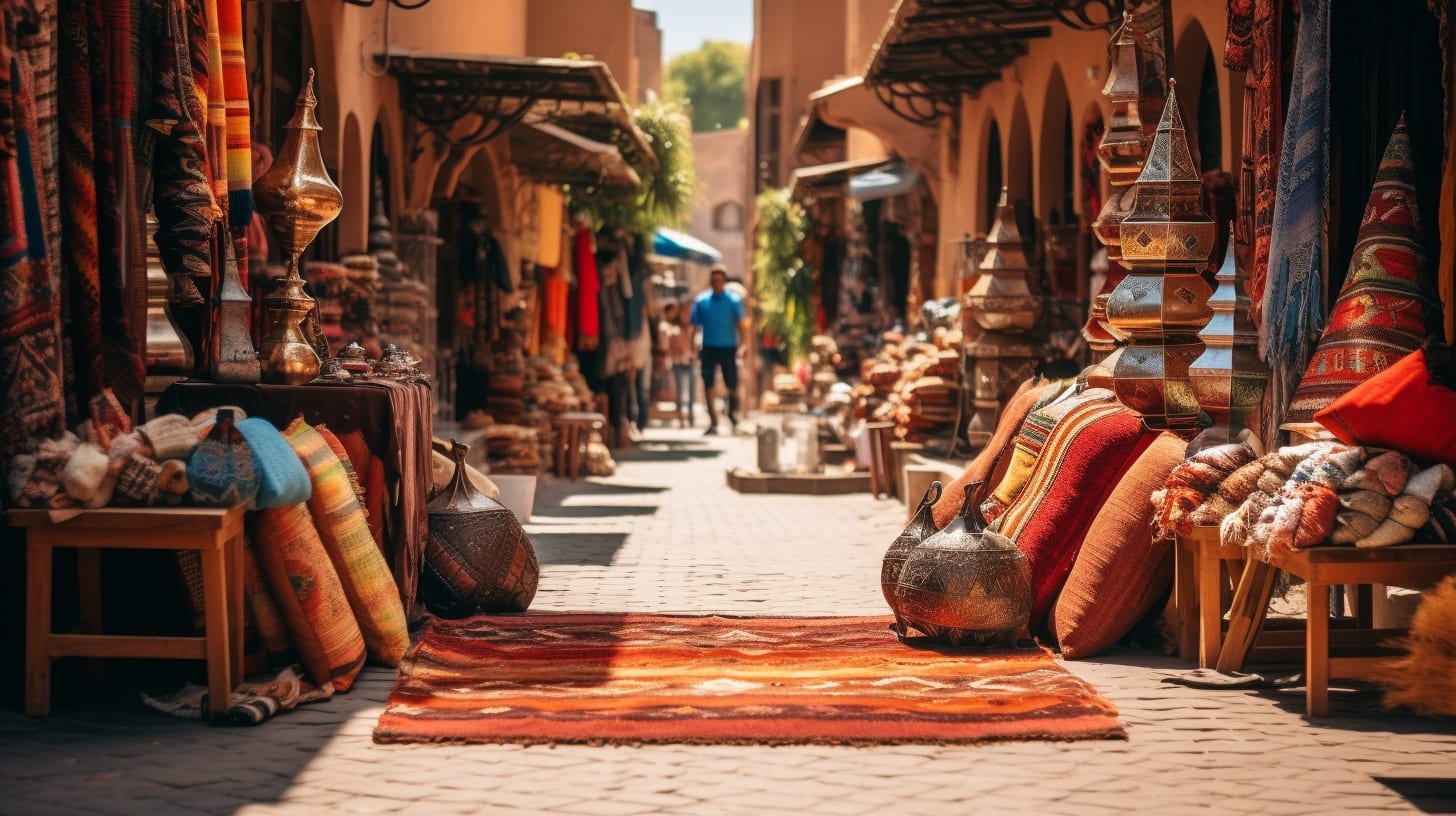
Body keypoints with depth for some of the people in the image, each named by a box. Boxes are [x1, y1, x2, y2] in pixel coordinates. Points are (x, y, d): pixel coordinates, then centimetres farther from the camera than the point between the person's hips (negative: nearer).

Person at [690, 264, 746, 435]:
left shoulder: (734, 301, -1)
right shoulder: (701, 301, 3)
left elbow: (740, 325, -6)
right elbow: (695, 325, 5)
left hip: (728, 348, -1)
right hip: (708, 348, 1)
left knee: (732, 386, 2)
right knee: (708, 386, -4)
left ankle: (732, 413, 31)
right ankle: (713, 422, 4)